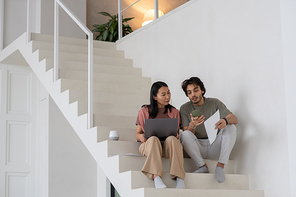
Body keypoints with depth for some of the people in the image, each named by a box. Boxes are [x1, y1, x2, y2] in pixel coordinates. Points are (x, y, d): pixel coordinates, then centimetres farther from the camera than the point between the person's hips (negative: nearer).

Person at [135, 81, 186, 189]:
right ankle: (156, 177, -56)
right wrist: (141, 137, -11)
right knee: (153, 139, -38)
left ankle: (179, 178, -49)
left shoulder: (174, 112, 18)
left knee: (172, 139, -36)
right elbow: (137, 134, 14)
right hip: (149, 145, -1)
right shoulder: (144, 112, 13)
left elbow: (177, 133, 17)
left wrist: (176, 135, -9)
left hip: (168, 144, 1)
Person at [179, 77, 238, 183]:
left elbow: (234, 119, -7)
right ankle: (202, 166, -20)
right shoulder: (185, 108, 2)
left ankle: (220, 166, -27)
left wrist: (225, 120, -32)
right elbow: (186, 132, -7)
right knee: (185, 135, -30)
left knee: (231, 127, -23)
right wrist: (192, 125, -31)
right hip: (197, 148, -1)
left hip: (214, 147, 1)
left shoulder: (215, 103, 3)